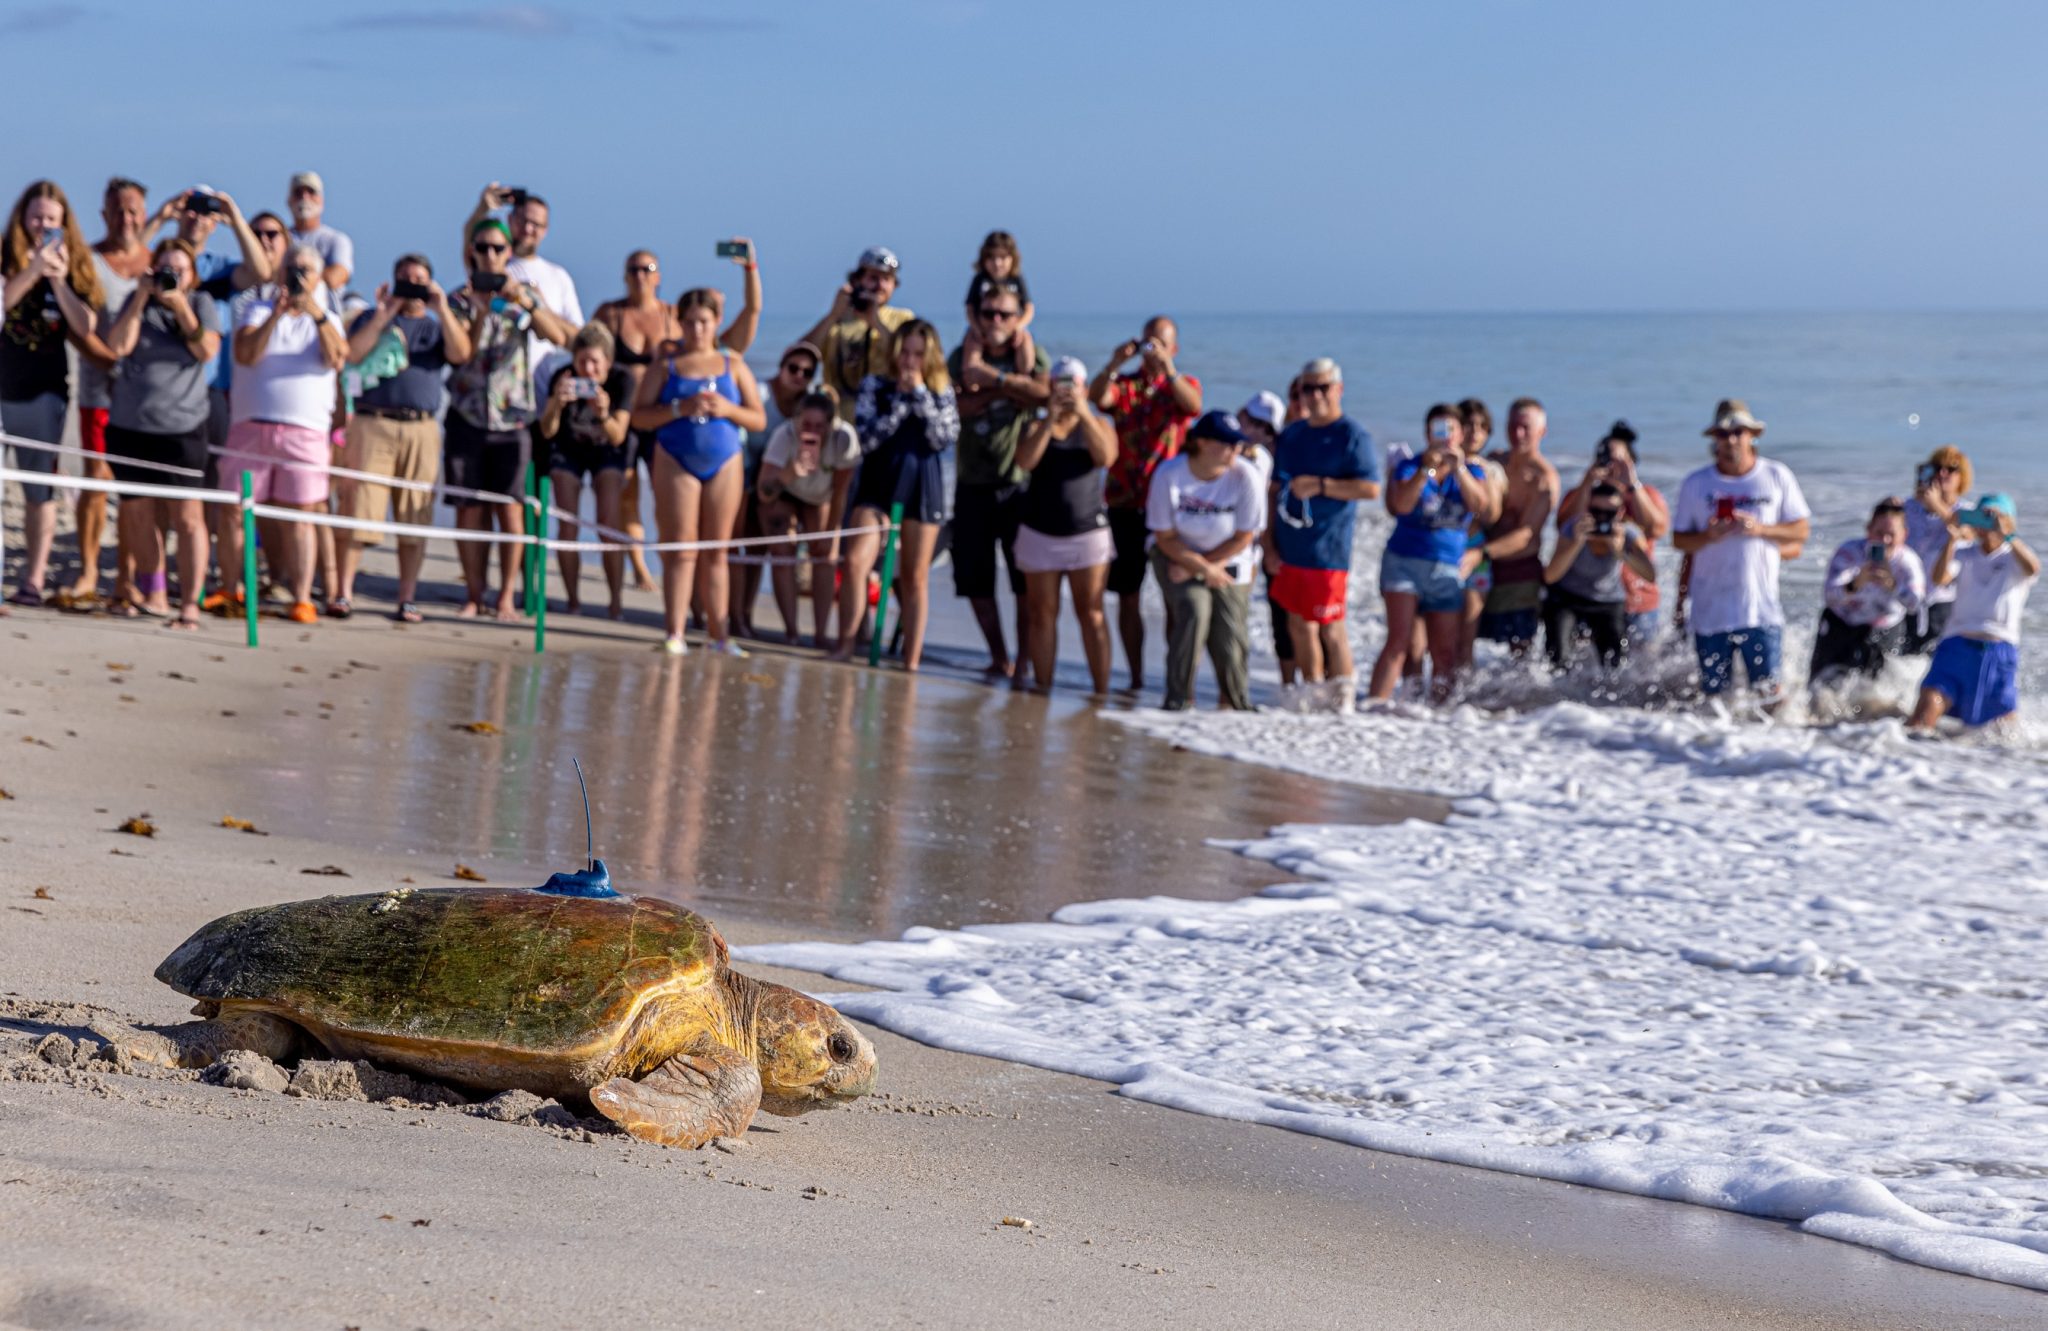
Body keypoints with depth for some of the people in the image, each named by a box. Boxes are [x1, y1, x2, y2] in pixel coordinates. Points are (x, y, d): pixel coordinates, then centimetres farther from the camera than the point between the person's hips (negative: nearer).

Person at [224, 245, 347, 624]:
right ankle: (231, 589, 12)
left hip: (304, 432, -1)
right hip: (251, 426, 1)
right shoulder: (259, 310, 11)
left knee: (298, 516, -6)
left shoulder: (327, 321, 13)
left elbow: (337, 358, -8)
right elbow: (244, 354, -7)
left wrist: (318, 315, -21)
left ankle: (302, 598, -7)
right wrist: (275, 316, -18)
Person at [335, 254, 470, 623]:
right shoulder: (373, 319, 16)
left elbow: (461, 354, -1)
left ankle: (408, 599, 5)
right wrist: (382, 316, -8)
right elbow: (352, 354, -2)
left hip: (421, 429, 2)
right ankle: (343, 592, -5)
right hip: (372, 423, -2)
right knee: (359, 510, -8)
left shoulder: (438, 325, 19)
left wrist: (442, 309, -9)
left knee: (415, 519, 0)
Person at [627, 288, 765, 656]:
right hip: (676, 462, -2)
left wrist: (727, 409, -10)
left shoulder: (733, 365, 10)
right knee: (680, 551, -4)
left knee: (716, 552, 5)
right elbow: (639, 415, -3)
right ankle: (674, 633, -3)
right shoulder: (667, 365, 4)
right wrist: (680, 409, -16)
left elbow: (758, 419, 9)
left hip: (723, 464, 2)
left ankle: (719, 633, 8)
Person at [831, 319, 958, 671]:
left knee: (915, 578, 5)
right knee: (855, 561, -16)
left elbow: (945, 437, -9)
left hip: (923, 487, 1)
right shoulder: (875, 385, 4)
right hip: (878, 483, 0)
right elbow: (866, 438, -7)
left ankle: (912, 658, 10)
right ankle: (845, 643, -4)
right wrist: (902, 399, -10)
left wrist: (920, 393, -10)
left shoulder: (941, 392, 6)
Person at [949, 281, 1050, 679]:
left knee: (1027, 577, -6)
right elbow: (961, 405, -14)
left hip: (1020, 482, -2)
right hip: (973, 482, 2)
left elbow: (1044, 393, -18)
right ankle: (999, 658, 18)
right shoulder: (964, 356, 5)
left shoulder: (1030, 354, 4)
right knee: (974, 578, 5)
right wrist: (1012, 385, -18)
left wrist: (995, 377, -22)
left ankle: (1025, 659, 2)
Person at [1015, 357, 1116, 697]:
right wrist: (1050, 419, -15)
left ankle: (1101, 690, -5)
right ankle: (1042, 687, 6)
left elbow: (1106, 457, -13)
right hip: (1040, 532, 1)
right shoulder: (1037, 426, 8)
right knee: (1043, 615, 2)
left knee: (1091, 614, -4)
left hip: (1088, 531, -1)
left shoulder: (1098, 426, 8)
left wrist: (1083, 414, -17)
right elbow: (1025, 461, -11)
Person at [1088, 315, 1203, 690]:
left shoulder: (1184, 384, 7)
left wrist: (1167, 368, -31)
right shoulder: (1125, 384, 9)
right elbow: (1097, 399, -13)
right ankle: (1135, 677, 11)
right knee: (1128, 596, 4)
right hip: (1125, 504, 2)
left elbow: (1193, 406, -17)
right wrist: (1114, 365, -29)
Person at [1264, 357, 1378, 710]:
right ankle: (1312, 692, 21)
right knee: (1299, 626, 11)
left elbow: (1371, 488, -15)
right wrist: (1270, 541, 12)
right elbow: (1276, 490, 18)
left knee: (1330, 627, -3)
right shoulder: (1291, 435, 15)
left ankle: (1342, 695, 6)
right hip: (1290, 548, 7)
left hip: (1327, 549, -7)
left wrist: (1321, 485, -20)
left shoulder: (1353, 436, -5)